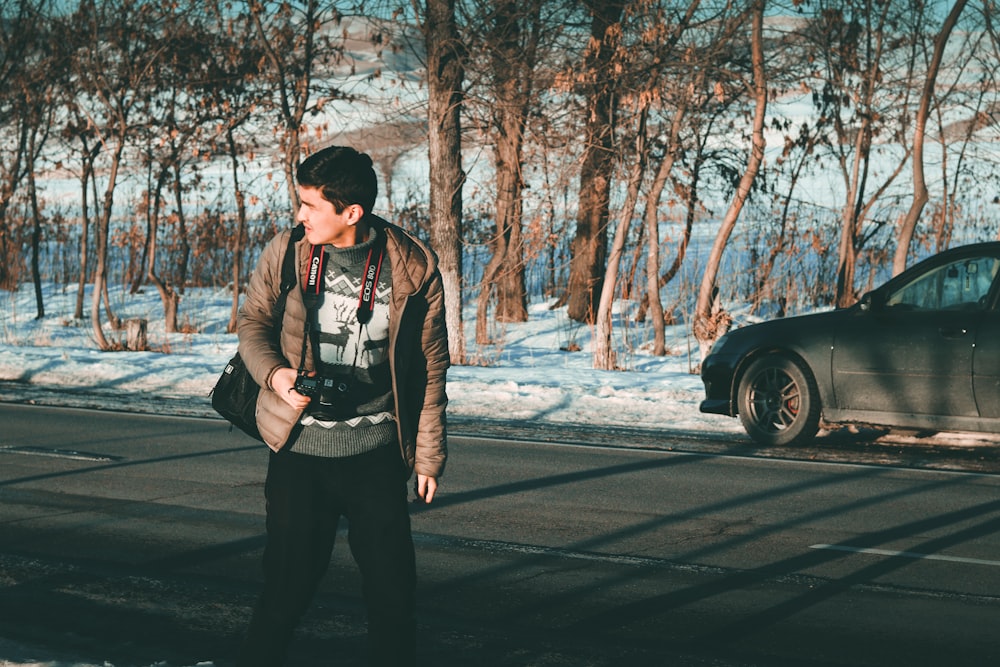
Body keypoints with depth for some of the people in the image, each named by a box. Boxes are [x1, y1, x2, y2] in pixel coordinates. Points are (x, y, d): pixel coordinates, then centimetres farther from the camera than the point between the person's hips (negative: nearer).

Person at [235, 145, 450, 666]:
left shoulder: (413, 268, -6)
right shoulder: (285, 253, -4)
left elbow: (430, 367, 2)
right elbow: (252, 322, 11)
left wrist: (429, 453, 4)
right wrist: (274, 372, -11)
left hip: (376, 452, 0)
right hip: (300, 449, 0)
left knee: (392, 589, 3)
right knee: (287, 583, 3)